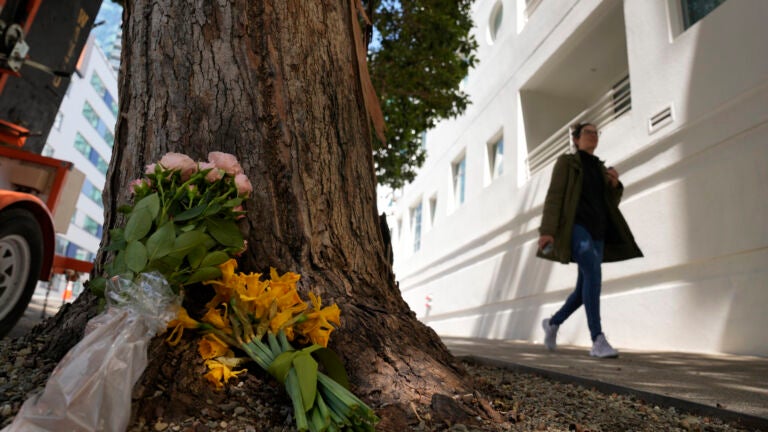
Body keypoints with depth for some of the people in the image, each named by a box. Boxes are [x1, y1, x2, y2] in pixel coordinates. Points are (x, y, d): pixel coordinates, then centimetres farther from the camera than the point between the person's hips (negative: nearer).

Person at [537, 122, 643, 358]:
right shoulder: (566, 162, 6)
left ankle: (553, 322, 26)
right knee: (593, 273, -29)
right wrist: (547, 230, -18)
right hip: (575, 226, -7)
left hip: (596, 231, 7)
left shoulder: (601, 168, 24)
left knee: (585, 288, 3)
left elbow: (610, 203, 21)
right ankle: (598, 340, -29)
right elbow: (554, 196, -6)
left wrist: (615, 184, 0)